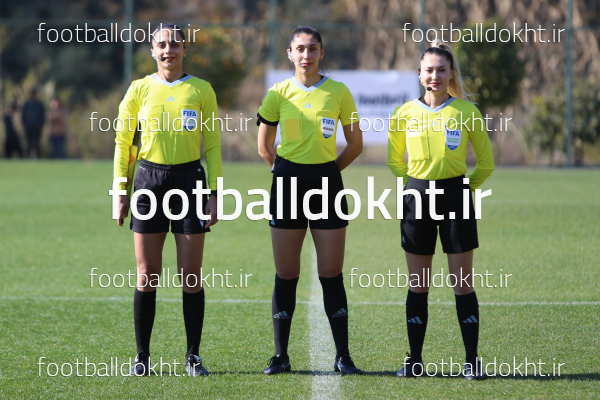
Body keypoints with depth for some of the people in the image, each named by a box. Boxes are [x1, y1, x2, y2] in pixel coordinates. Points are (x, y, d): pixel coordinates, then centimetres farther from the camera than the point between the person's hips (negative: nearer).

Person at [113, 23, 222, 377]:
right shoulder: (140, 90, 4)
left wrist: (214, 193, -1)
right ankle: (143, 355, 8)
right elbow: (123, 143, 8)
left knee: (191, 276, -1)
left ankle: (193, 355, 7)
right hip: (150, 179, 0)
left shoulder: (201, 90, 3)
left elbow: (213, 145, 5)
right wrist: (121, 192, 3)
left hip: (190, 179, 0)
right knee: (147, 276, 0)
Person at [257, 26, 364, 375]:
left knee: (331, 274, -1)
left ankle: (343, 356, 3)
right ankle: (281, 356, 7)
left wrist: (326, 172, 11)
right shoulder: (279, 94, 2)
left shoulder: (338, 92, 1)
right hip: (287, 184, 0)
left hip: (326, 181, 0)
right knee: (286, 275, 1)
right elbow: (264, 146, 11)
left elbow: (356, 144, 9)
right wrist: (289, 174, 12)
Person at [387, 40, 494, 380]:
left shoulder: (466, 112, 0)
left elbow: (486, 162, 8)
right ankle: (415, 360, 10)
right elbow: (395, 160, 18)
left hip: (455, 197, -2)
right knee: (418, 285, 5)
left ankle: (473, 361, 2)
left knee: (463, 283, -2)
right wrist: (417, 186, 10)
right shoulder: (406, 114, 5)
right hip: (417, 197, 2)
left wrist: (465, 187, 4)